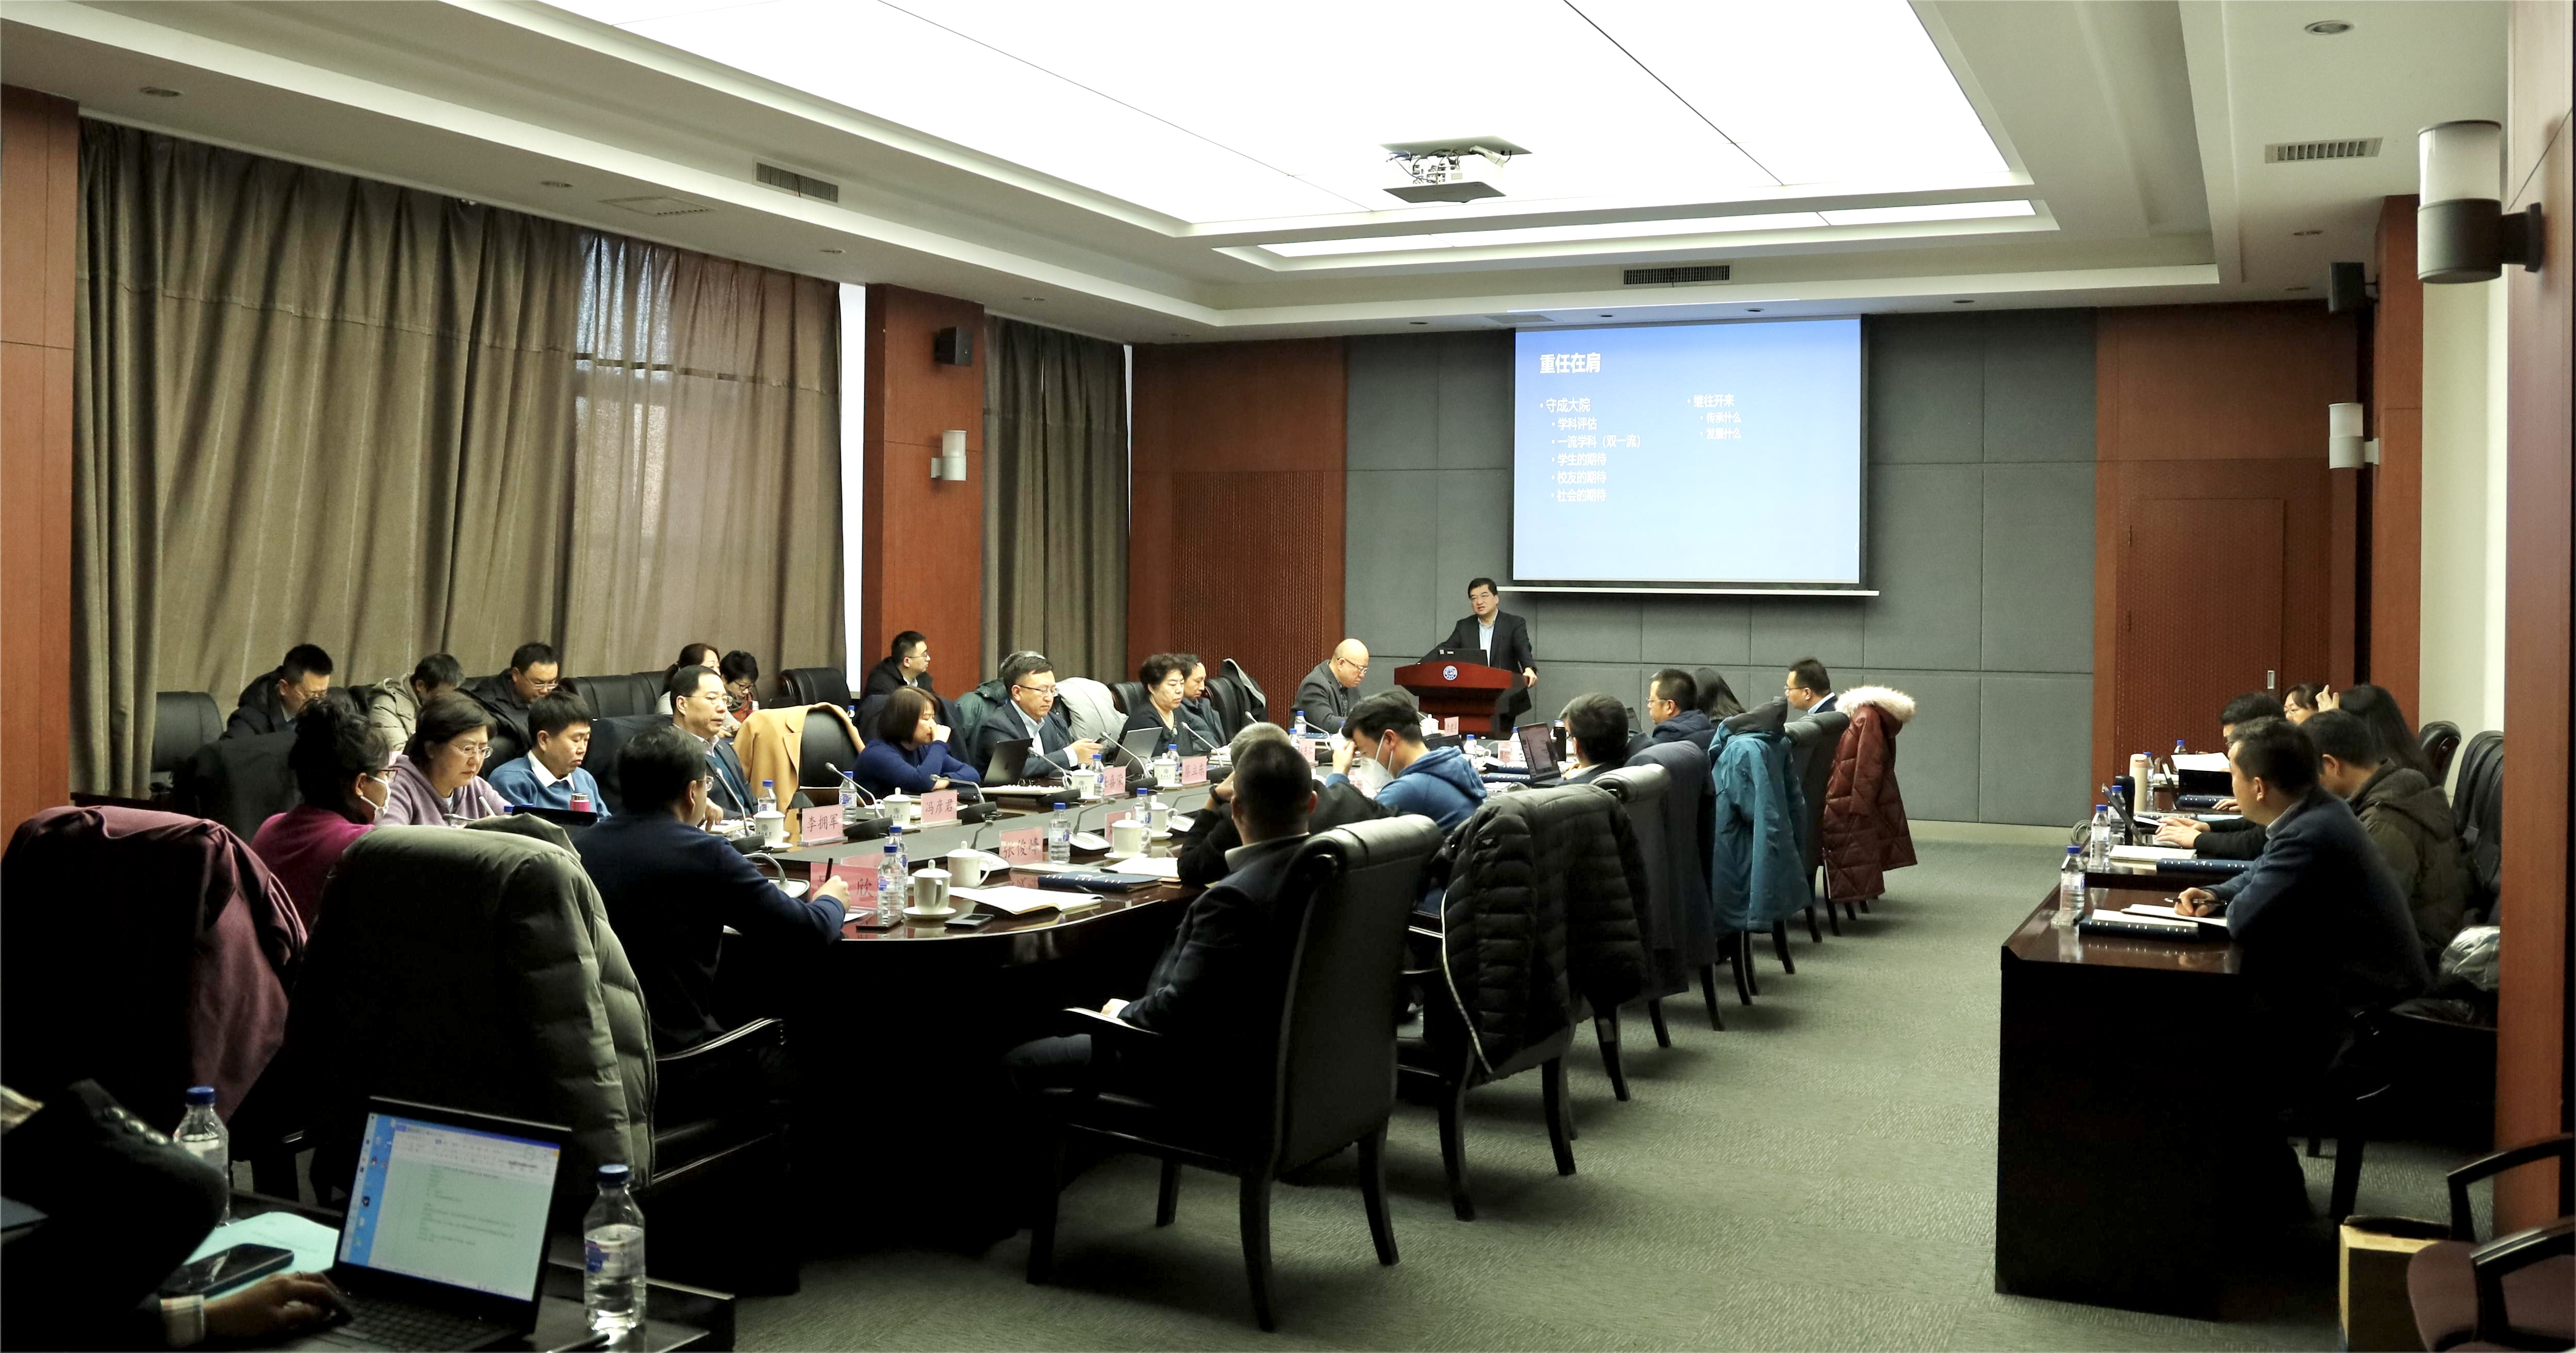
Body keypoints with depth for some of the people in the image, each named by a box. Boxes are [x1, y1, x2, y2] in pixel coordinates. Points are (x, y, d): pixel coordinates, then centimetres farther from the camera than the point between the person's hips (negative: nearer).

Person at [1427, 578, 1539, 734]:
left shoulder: (1515, 624, 2)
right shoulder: (1464, 627, 12)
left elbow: (1523, 649, -13)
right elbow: (1443, 650, 4)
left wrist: (1529, 669, -35)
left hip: (1504, 702, -2)